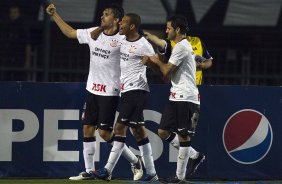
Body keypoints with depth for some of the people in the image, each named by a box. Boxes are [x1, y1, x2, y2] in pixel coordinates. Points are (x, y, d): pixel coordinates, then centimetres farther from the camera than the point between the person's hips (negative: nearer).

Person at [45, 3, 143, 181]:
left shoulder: (122, 39, -11)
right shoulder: (93, 33, 7)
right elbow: (70, 32, 21)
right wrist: (54, 15, 21)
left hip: (110, 92, -7)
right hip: (92, 90, 7)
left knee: (105, 132, -8)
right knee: (88, 129, 5)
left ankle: (135, 161, 8)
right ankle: (89, 171, 13)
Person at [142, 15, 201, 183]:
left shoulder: (181, 47, -12)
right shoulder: (184, 46, 20)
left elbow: (167, 72, -15)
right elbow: (169, 74, 20)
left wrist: (157, 61, 5)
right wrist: (152, 62, 8)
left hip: (185, 98, -10)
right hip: (176, 97, 10)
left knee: (183, 136, -6)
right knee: (163, 132, 7)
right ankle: (195, 155, 15)